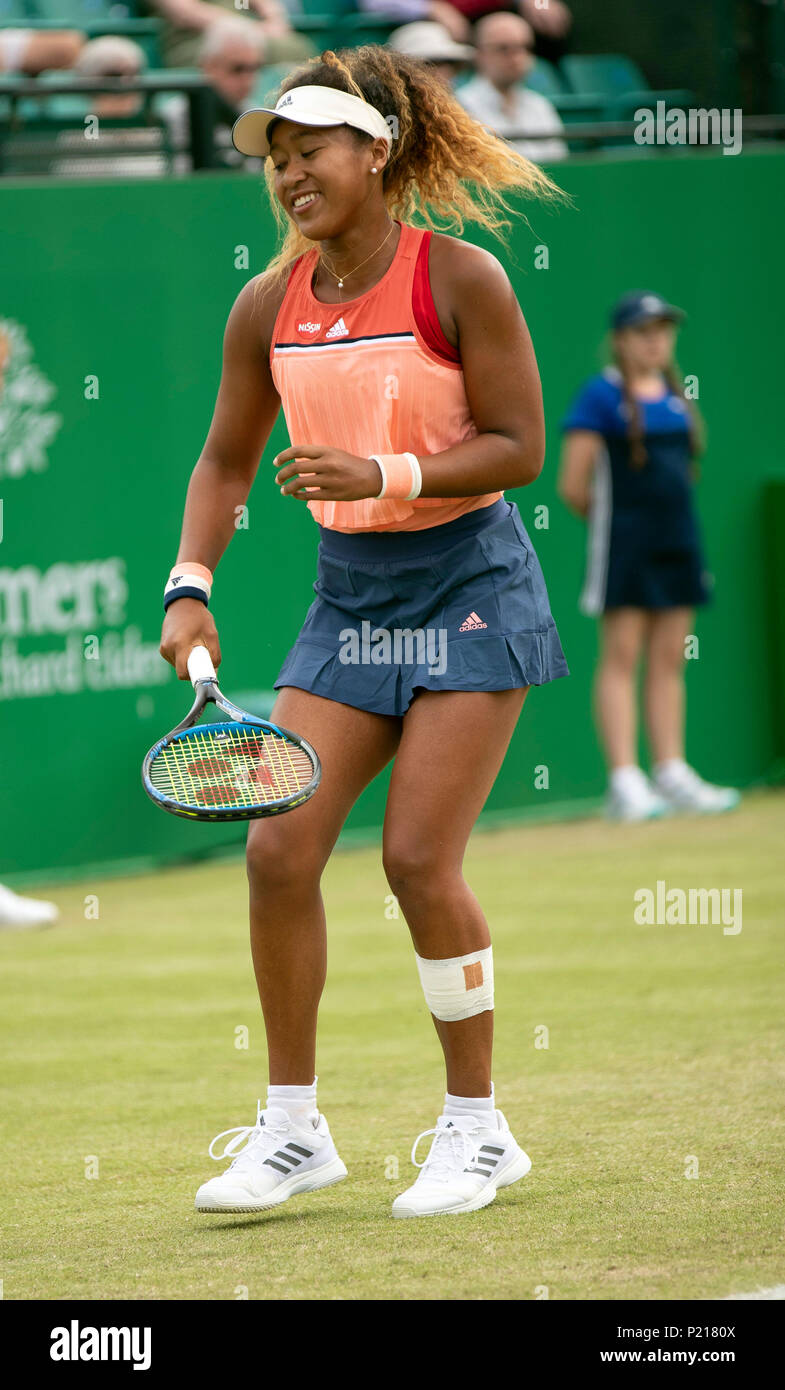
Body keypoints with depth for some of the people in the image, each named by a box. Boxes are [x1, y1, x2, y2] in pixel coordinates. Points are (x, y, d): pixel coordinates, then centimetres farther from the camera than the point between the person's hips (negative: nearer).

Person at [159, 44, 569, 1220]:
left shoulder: (460, 280, -12)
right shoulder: (268, 307, 2)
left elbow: (518, 448, -13)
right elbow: (227, 461, 12)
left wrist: (384, 475, -25)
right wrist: (191, 586, -1)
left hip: (469, 588, -5)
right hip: (348, 595, 5)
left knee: (418, 857, -11)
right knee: (279, 851, -5)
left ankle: (477, 1129, 5)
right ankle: (293, 1130, 7)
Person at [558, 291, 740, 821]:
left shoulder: (676, 395, 13)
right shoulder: (601, 396, -6)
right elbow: (574, 486, -7)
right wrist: (612, 520, 5)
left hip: (679, 538, 6)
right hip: (625, 543, -6)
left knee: (669, 659, 7)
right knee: (622, 656, -6)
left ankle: (672, 773, 10)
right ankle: (625, 781, -9)